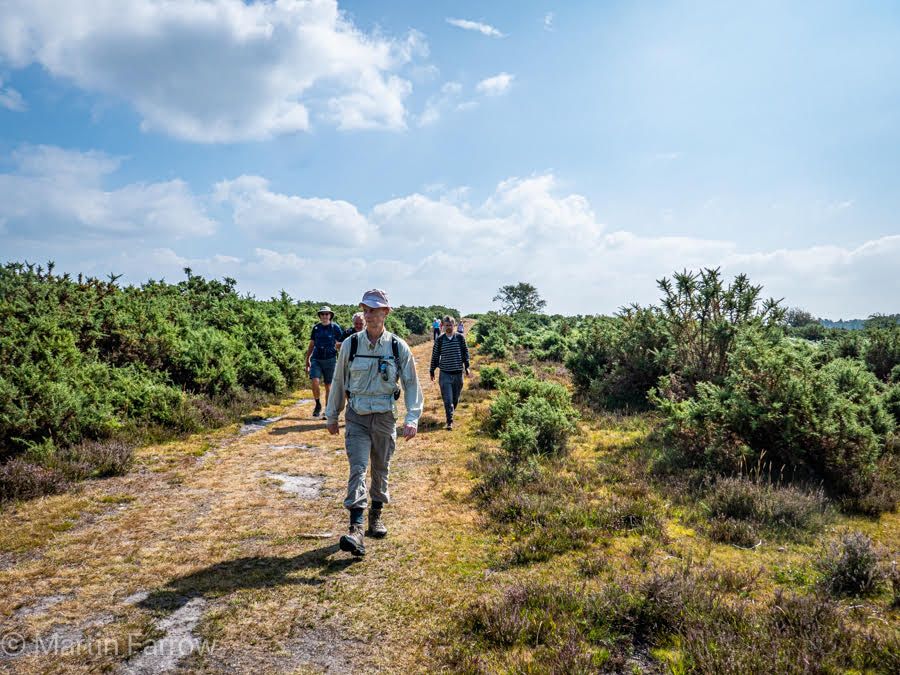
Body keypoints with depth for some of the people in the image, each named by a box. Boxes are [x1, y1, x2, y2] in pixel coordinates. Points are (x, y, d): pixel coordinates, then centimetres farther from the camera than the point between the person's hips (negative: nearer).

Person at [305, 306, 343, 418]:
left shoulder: (335, 328, -1)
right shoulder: (316, 328, 7)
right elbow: (311, 345, 14)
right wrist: (307, 361, 11)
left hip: (329, 360, -2)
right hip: (316, 359, 2)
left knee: (328, 386, 4)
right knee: (315, 382, -16)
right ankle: (318, 405, 6)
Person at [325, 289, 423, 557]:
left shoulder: (398, 347, -5)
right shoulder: (350, 345, -2)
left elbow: (411, 384, 0)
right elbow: (339, 382, 8)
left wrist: (412, 418, -10)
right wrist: (331, 415, 13)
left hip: (385, 417, 1)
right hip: (356, 417, 0)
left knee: (381, 469, 13)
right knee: (357, 469, -12)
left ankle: (376, 515, 33)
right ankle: (356, 529, -16)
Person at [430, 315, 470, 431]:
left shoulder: (460, 338, 0)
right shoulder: (439, 340, -1)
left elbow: (465, 353, 7)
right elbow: (435, 356, 5)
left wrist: (466, 367, 1)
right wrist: (432, 371, 8)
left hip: (458, 373, 2)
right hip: (445, 374, -1)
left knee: (456, 398, 12)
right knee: (448, 399, -6)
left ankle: (450, 413, 34)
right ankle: (450, 421, -2)